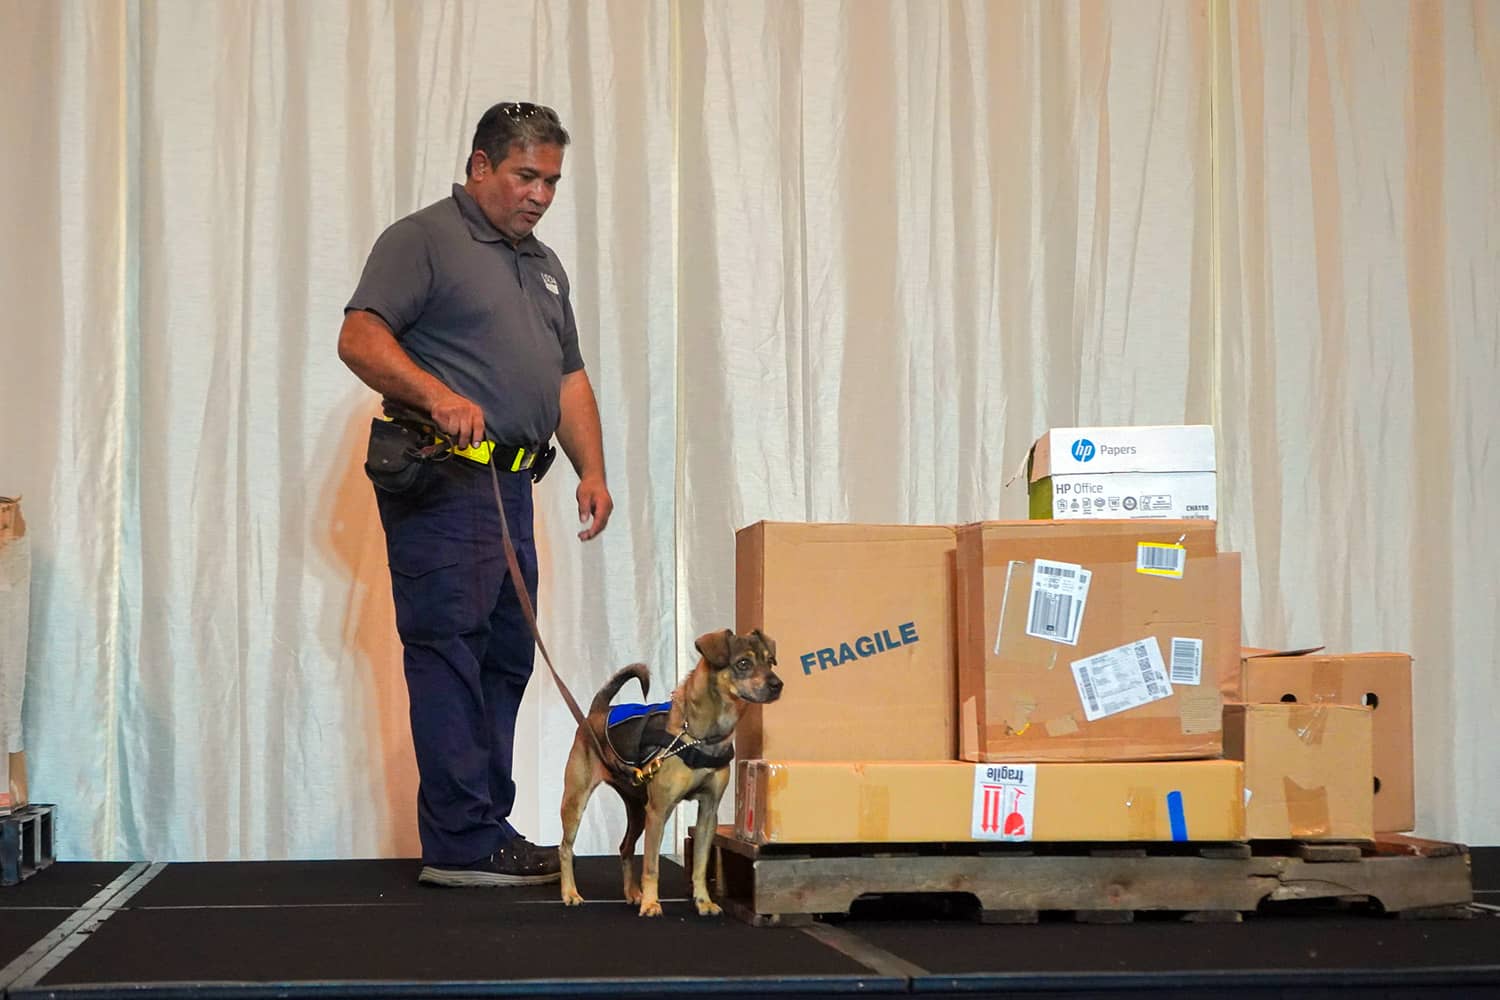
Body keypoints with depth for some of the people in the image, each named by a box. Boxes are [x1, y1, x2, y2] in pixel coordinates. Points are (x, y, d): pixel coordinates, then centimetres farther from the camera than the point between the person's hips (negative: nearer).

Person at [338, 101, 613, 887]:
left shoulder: (544, 266, 23)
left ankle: (487, 829, 16)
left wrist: (592, 471, 9)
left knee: (505, 658, 9)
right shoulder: (423, 240, -2)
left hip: (509, 483, 9)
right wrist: (436, 394, -29)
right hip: (441, 478, -9)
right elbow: (360, 337, -13)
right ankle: (461, 844, -10)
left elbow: (568, 379, 23)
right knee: (448, 652, -10)